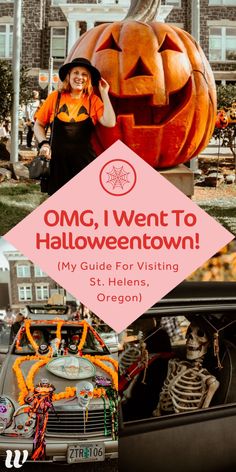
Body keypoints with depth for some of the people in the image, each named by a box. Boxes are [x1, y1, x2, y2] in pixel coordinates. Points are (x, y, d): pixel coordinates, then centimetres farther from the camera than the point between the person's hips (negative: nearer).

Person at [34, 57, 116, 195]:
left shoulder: (93, 100, 4)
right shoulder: (55, 97, 4)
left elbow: (110, 122, -10)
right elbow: (39, 124, 12)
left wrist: (104, 94, -6)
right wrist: (44, 143, -6)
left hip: (84, 160, 0)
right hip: (58, 159, 0)